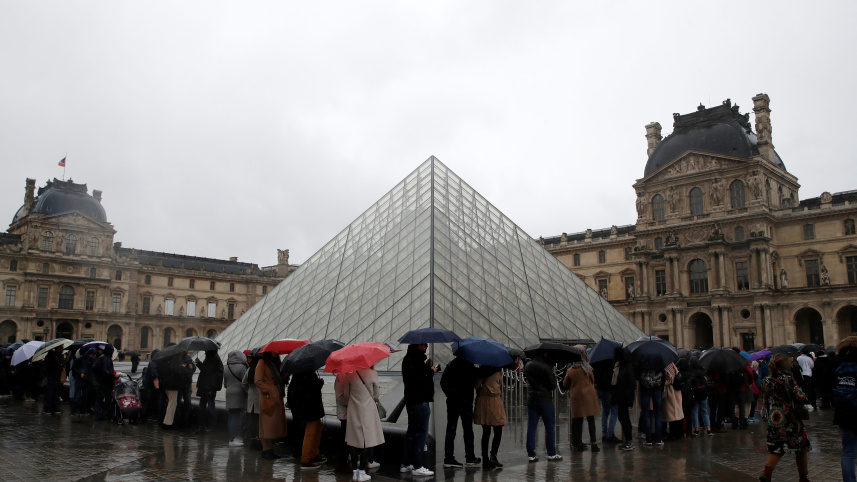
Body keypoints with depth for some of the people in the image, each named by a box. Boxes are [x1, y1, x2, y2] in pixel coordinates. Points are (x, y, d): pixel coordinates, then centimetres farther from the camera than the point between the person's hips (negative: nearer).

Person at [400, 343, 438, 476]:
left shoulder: (408, 358, 13)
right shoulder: (417, 359, -18)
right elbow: (421, 380, -25)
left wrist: (426, 366, 11)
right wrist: (431, 371, -10)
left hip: (410, 400, 10)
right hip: (420, 401, -10)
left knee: (412, 431, 17)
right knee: (422, 432, -4)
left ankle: (406, 464, 24)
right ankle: (417, 467, -2)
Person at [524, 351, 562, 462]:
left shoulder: (528, 365, 2)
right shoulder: (546, 367, -15)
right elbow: (553, 386, -10)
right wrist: (552, 374, 4)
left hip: (531, 400, 5)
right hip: (545, 400, -5)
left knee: (531, 427, 7)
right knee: (550, 427, 9)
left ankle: (531, 454, 8)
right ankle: (551, 453, 15)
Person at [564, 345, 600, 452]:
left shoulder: (570, 371, -2)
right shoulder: (588, 369, -7)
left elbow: (565, 385, 8)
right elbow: (593, 381, 8)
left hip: (576, 396, 2)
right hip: (588, 395, -2)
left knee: (578, 420, 8)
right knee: (591, 420, 3)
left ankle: (579, 443, 11)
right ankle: (593, 443, 1)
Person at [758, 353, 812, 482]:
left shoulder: (767, 382, 3)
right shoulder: (787, 379, -13)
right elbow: (800, 397, -15)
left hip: (774, 419, 5)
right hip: (790, 420, -5)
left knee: (776, 448, 10)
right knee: (801, 448, 14)